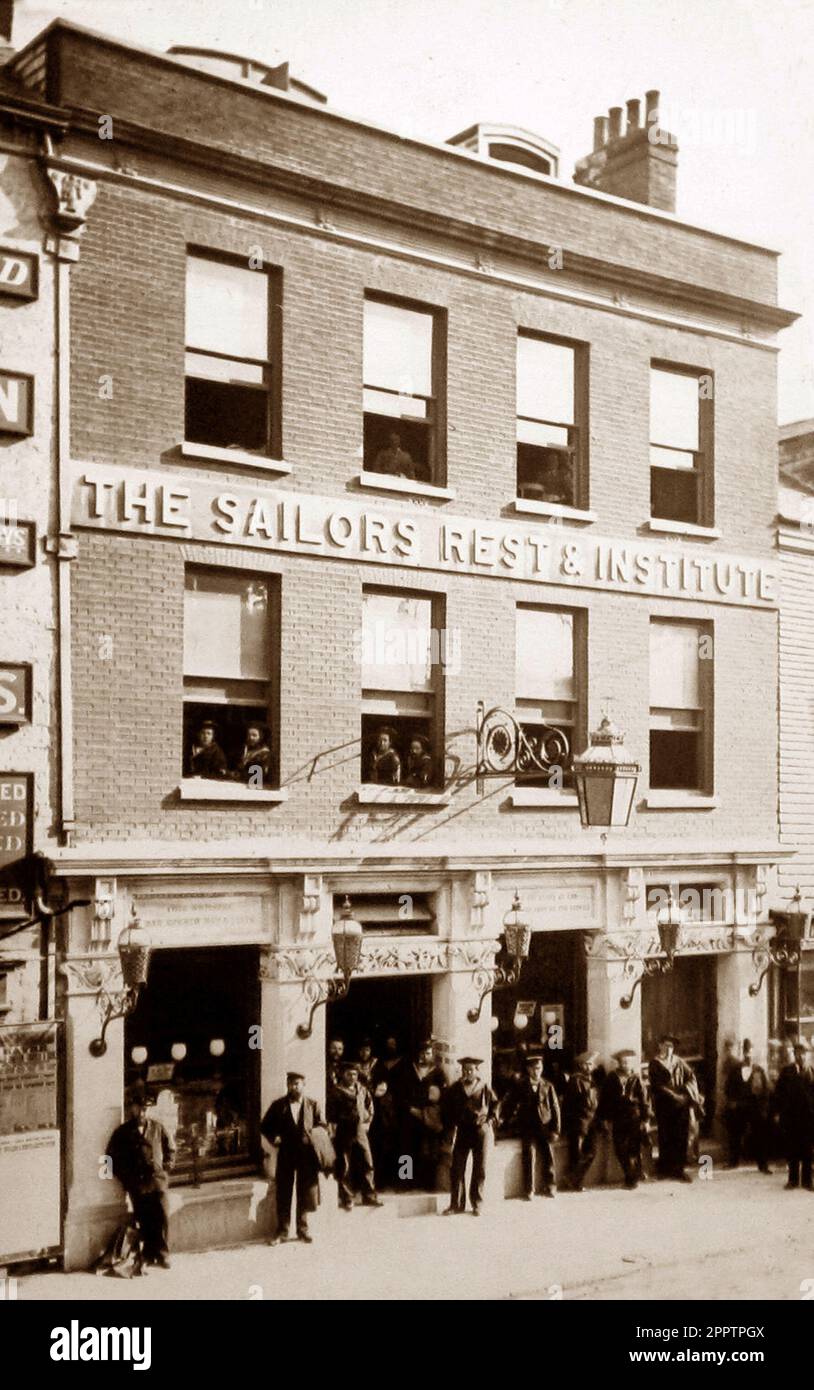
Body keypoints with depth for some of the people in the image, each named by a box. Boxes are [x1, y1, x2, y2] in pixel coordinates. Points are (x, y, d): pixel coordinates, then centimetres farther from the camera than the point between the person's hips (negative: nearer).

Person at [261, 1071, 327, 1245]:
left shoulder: (312, 1105, 6)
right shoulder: (278, 1105, 5)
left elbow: (321, 1125, 11)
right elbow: (264, 1126, 11)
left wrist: (314, 1134, -9)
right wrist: (273, 1139, -4)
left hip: (307, 1154, 0)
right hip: (286, 1154, 0)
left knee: (305, 1194, 6)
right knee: (283, 1194, 2)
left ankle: (302, 1230, 19)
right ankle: (282, 1232, 11)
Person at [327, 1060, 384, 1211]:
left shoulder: (362, 1090, 11)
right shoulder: (336, 1091, -2)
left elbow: (370, 1107, 21)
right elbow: (331, 1113, -3)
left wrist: (367, 1123, 11)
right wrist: (334, 1128, -10)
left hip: (360, 1132, 4)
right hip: (344, 1133, -4)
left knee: (367, 1164, 4)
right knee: (344, 1167, 1)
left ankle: (369, 1196, 13)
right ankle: (346, 1199, 9)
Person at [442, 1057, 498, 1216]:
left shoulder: (485, 1088, 2)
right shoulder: (454, 1089, 4)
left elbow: (495, 1105, 12)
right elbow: (446, 1109, 8)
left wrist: (489, 1121, 0)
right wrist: (449, 1129, 2)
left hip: (481, 1131, -1)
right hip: (462, 1131, 1)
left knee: (479, 1170, 4)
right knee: (457, 1169, -1)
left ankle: (477, 1204, 14)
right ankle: (456, 1204, 8)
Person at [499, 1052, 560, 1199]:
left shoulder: (547, 1086, 5)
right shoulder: (520, 1086, 4)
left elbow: (555, 1108, 4)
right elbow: (507, 1106, 13)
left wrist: (555, 1130, -1)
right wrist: (510, 1120, 7)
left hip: (544, 1129, 1)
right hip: (527, 1129, -1)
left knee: (547, 1158, -3)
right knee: (528, 1160, -3)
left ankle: (549, 1187, 10)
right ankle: (528, 1191, 3)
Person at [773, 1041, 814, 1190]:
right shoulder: (787, 1070, 4)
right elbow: (779, 1091, 4)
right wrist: (777, 1112, 0)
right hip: (789, 1115, 1)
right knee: (791, 1149, 5)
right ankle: (793, 1179, 14)